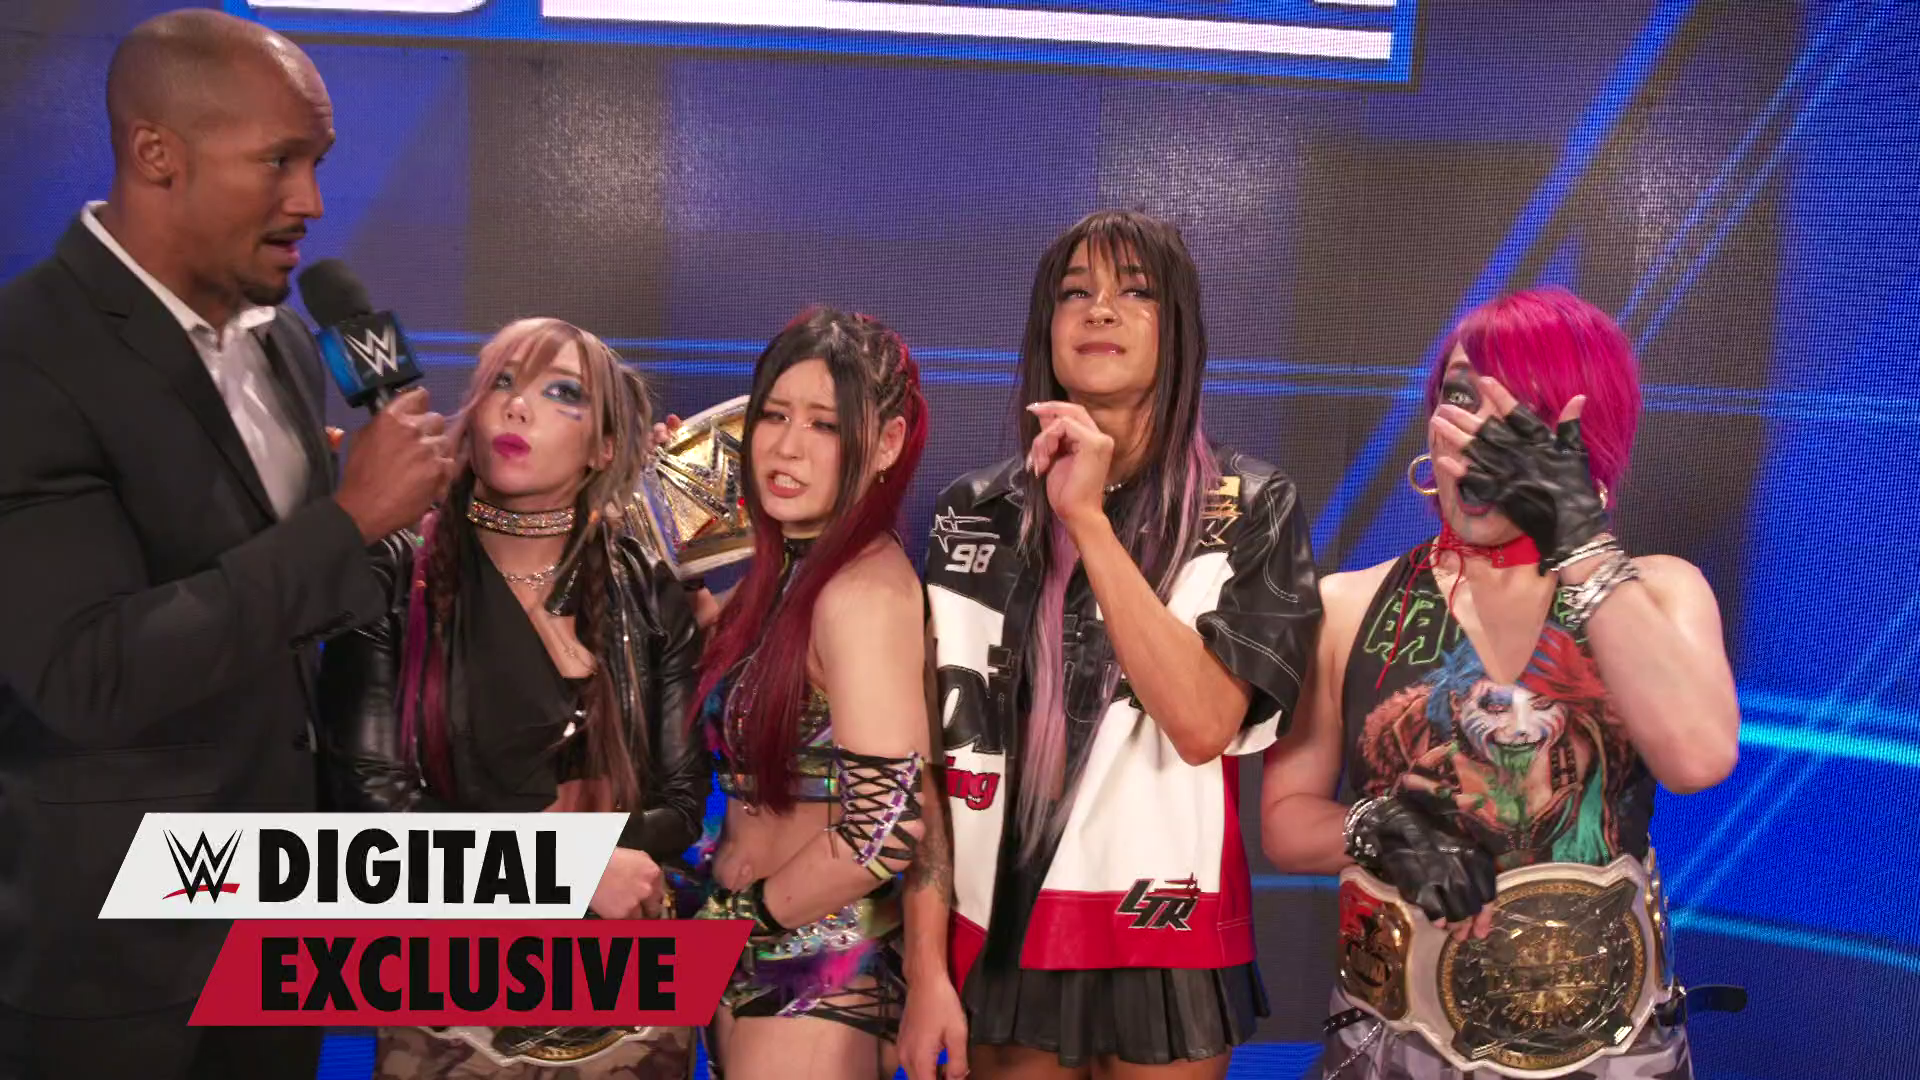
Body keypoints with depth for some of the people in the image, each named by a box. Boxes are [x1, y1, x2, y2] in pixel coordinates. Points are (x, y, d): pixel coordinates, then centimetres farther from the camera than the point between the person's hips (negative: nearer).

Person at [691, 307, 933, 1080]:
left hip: (823, 970, -8)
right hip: (751, 956, 8)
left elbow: (884, 829, -26)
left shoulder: (866, 590, -21)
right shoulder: (783, 573, 4)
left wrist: (752, 912, -11)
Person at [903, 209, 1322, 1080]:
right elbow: (938, 750, -1)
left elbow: (1203, 724, -18)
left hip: (1167, 948, -1)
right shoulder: (978, 514, 1)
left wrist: (1088, 519, -18)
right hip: (1001, 937, 2)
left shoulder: (1251, 509, -4)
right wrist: (926, 969, -6)